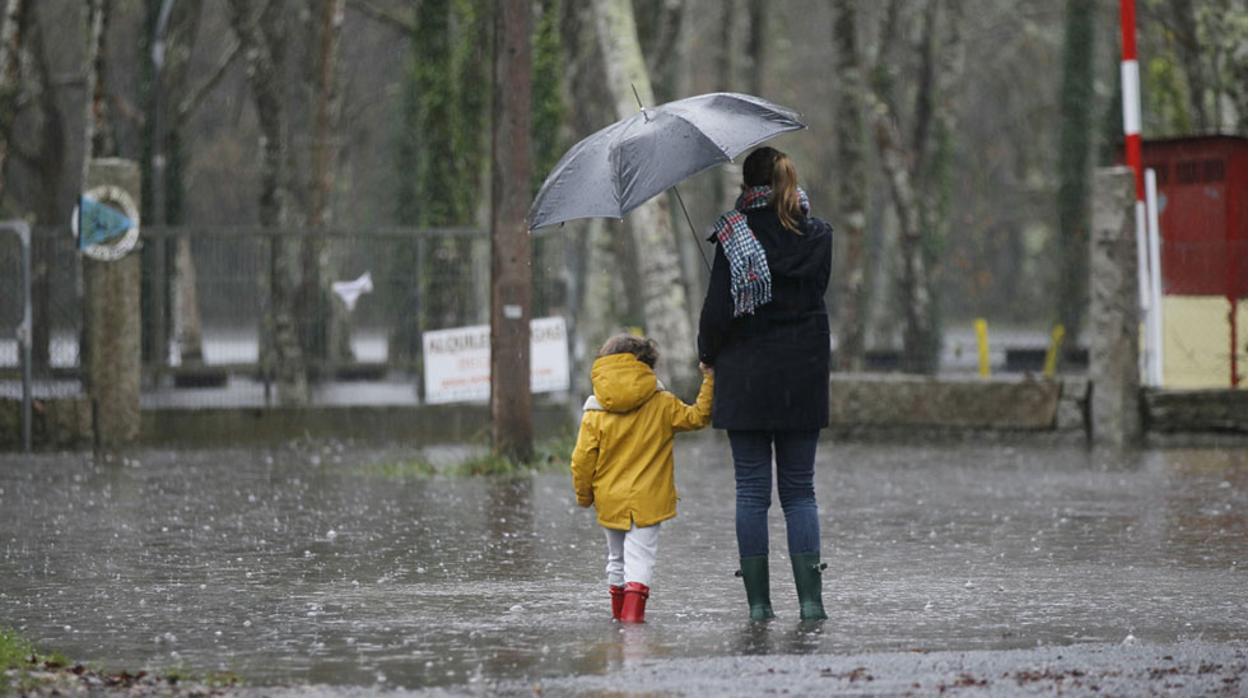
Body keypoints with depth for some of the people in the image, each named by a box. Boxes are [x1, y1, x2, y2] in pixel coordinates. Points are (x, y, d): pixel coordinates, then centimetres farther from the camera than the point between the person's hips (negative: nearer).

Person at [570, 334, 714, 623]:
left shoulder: (595, 413, -4)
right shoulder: (662, 404, -6)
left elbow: (582, 460, -3)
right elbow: (696, 417, 3)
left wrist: (584, 495, 10)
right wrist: (709, 382, 10)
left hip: (610, 500, 2)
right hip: (647, 499, -2)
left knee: (617, 555, 18)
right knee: (640, 555, -4)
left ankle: (618, 608, 28)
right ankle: (633, 607, -19)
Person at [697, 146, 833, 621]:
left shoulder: (734, 236, -9)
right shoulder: (817, 235, 2)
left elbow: (719, 308, -10)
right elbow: (818, 289, 10)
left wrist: (708, 354, 7)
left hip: (747, 378, -3)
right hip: (804, 378, 3)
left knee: (752, 492, 3)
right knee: (799, 489, 8)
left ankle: (758, 601, 1)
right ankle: (810, 598, -2)